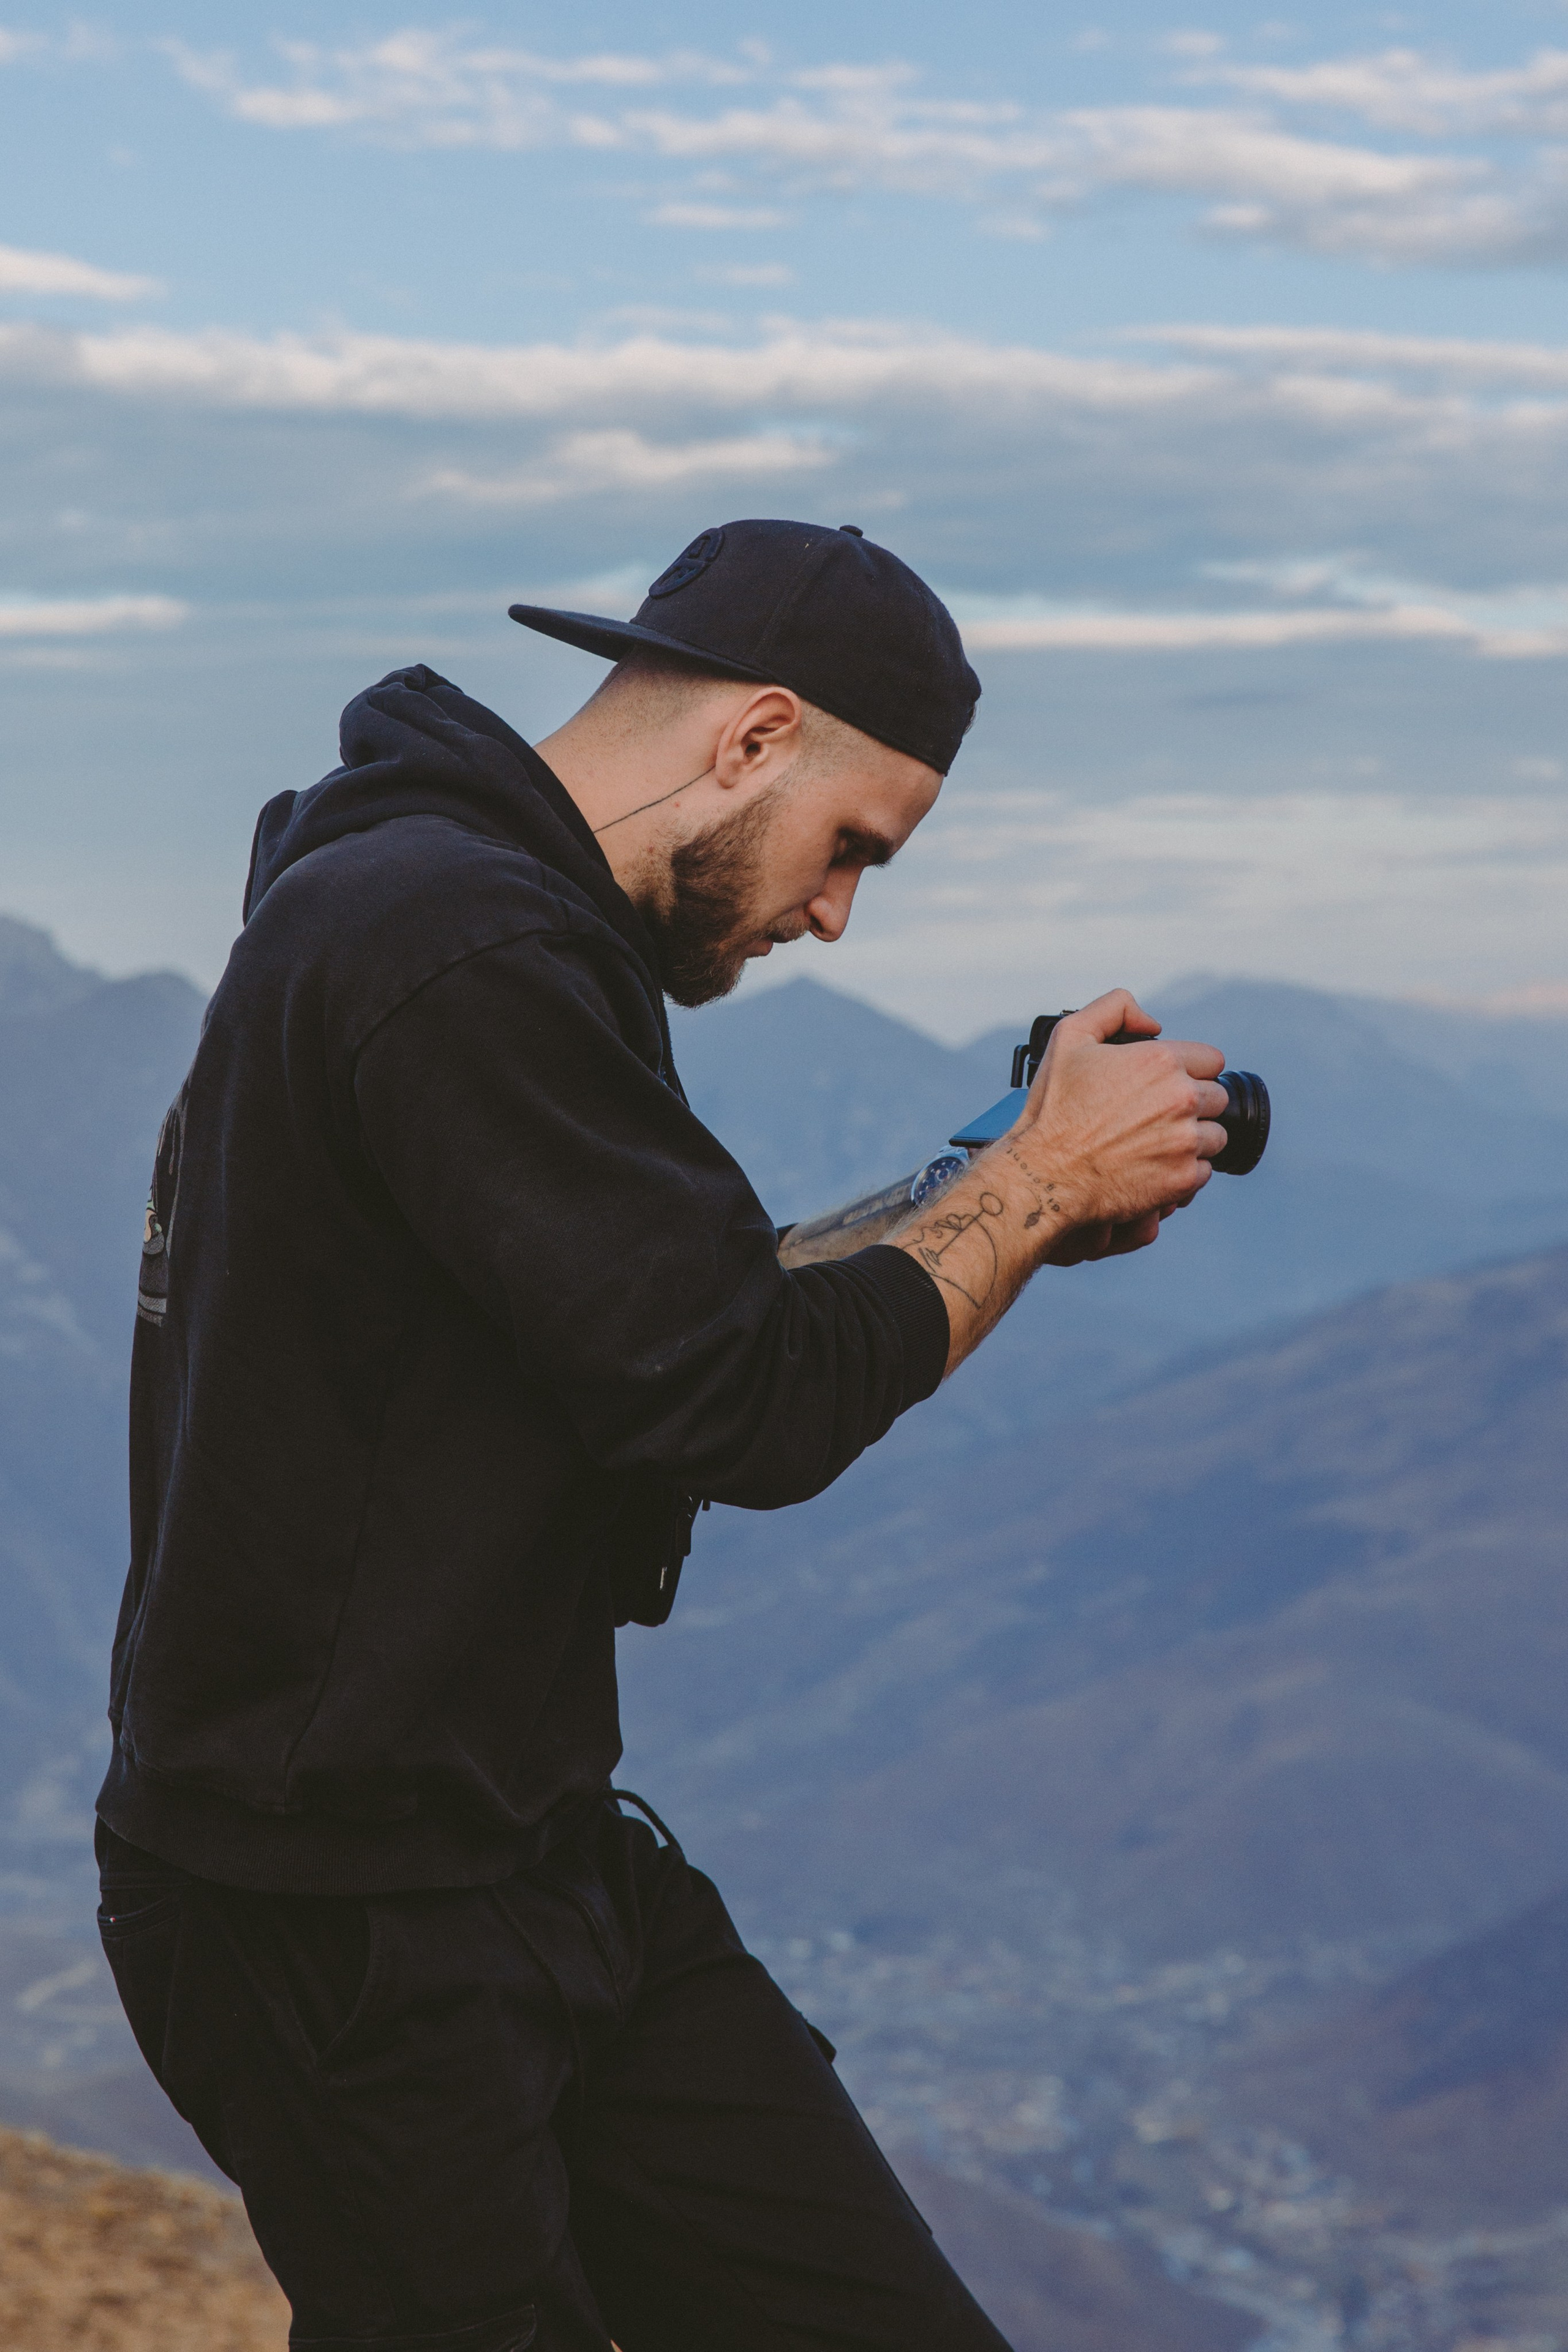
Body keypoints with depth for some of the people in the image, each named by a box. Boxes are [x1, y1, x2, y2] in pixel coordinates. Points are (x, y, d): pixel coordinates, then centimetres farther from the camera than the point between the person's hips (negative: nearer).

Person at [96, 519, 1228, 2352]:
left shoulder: (451, 908, 13)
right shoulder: (454, 949, -21)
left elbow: (666, 1308, 20)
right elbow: (752, 1408, -22)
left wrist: (998, 1207, 10)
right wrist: (1039, 1185, -8)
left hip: (527, 1847, 10)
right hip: (333, 1915, -10)